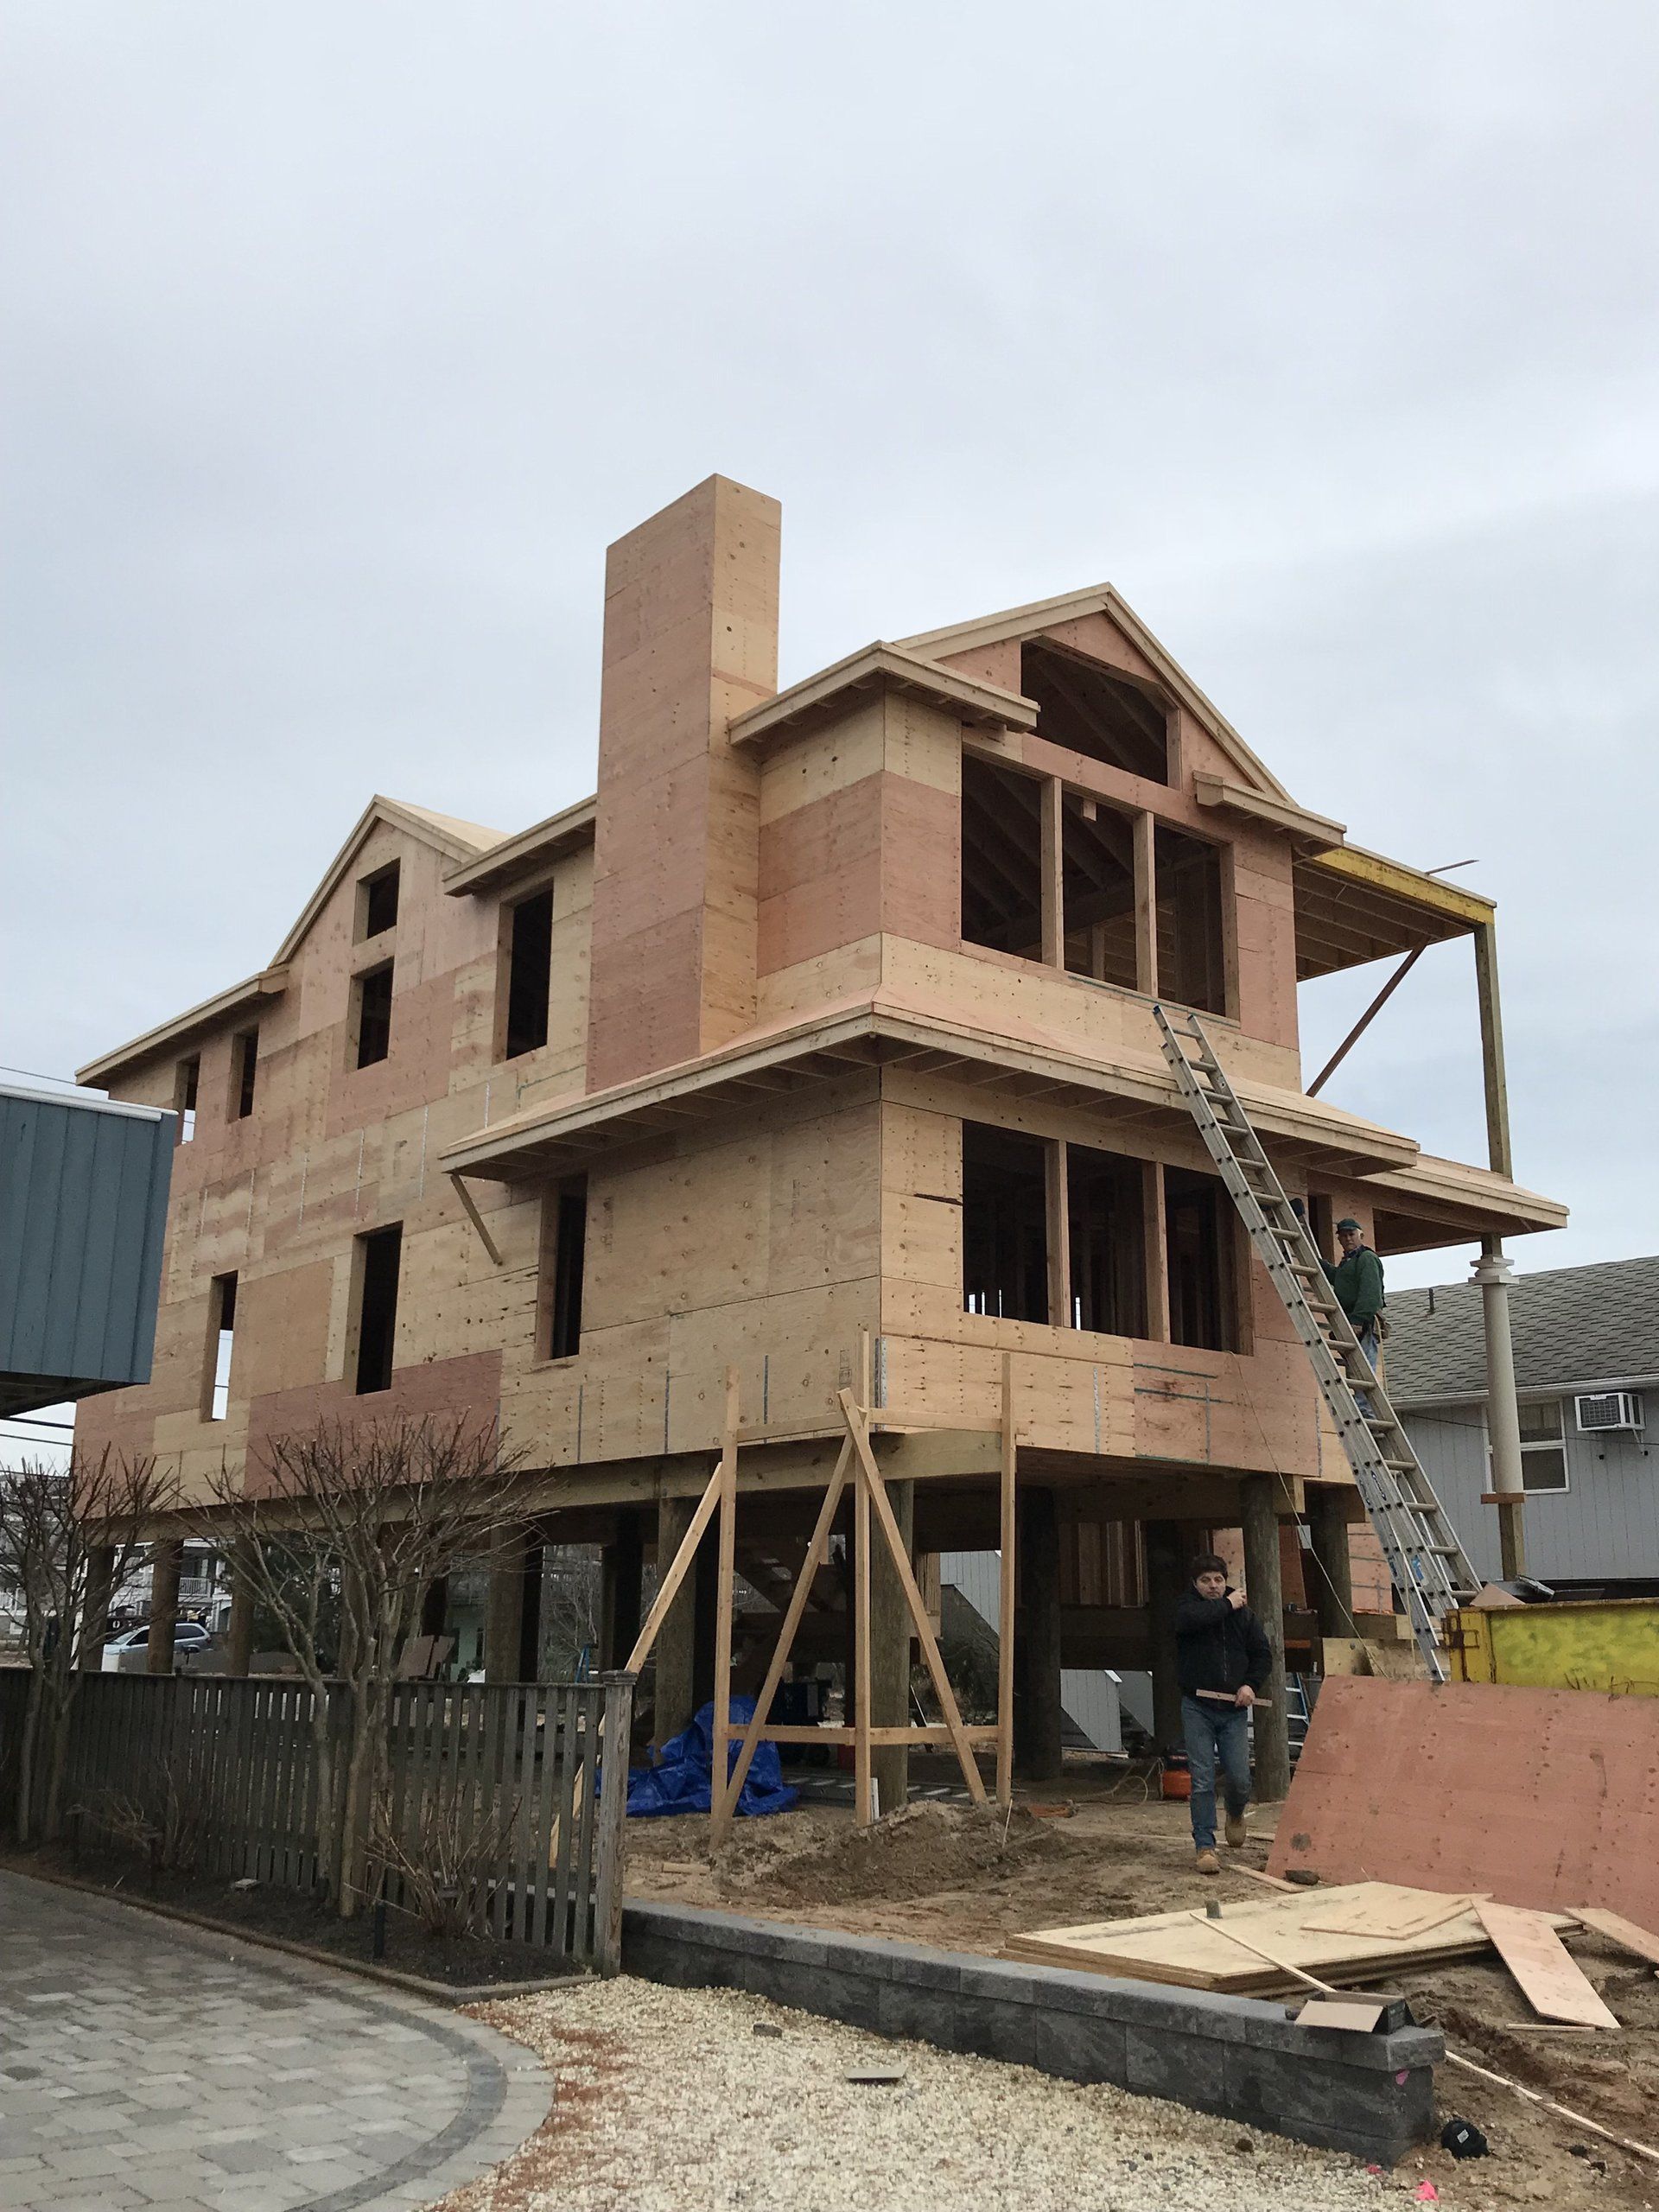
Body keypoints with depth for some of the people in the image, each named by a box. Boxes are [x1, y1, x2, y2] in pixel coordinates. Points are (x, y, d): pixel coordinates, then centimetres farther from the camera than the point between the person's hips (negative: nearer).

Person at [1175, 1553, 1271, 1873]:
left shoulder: (1243, 1615, 8)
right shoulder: (1187, 1607, 0)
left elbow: (1263, 1655, 13)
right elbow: (1192, 1619, -25)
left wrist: (1251, 1685, -5)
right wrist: (1226, 1605, -12)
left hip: (1234, 1709, 2)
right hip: (1197, 1707, -2)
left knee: (1239, 1779, 0)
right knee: (1202, 1781, -5)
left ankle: (1236, 1813, 34)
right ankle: (1205, 1846, 4)